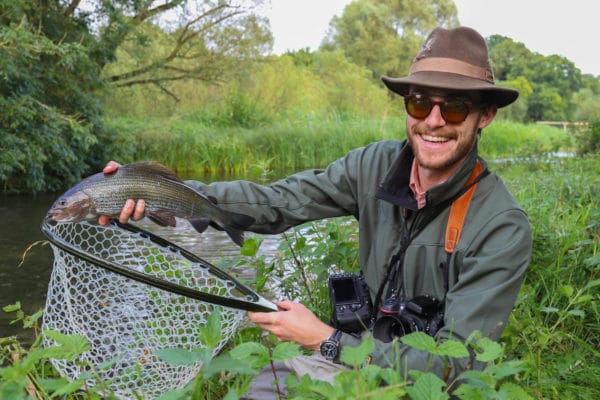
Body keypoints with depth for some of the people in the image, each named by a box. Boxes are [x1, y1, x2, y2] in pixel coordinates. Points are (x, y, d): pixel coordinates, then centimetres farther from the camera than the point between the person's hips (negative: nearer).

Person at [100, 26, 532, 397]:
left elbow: (452, 365, -22)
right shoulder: (377, 164, -8)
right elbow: (277, 202, -13)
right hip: (367, 353, 4)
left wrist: (326, 340, -23)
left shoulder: (503, 227, -22)